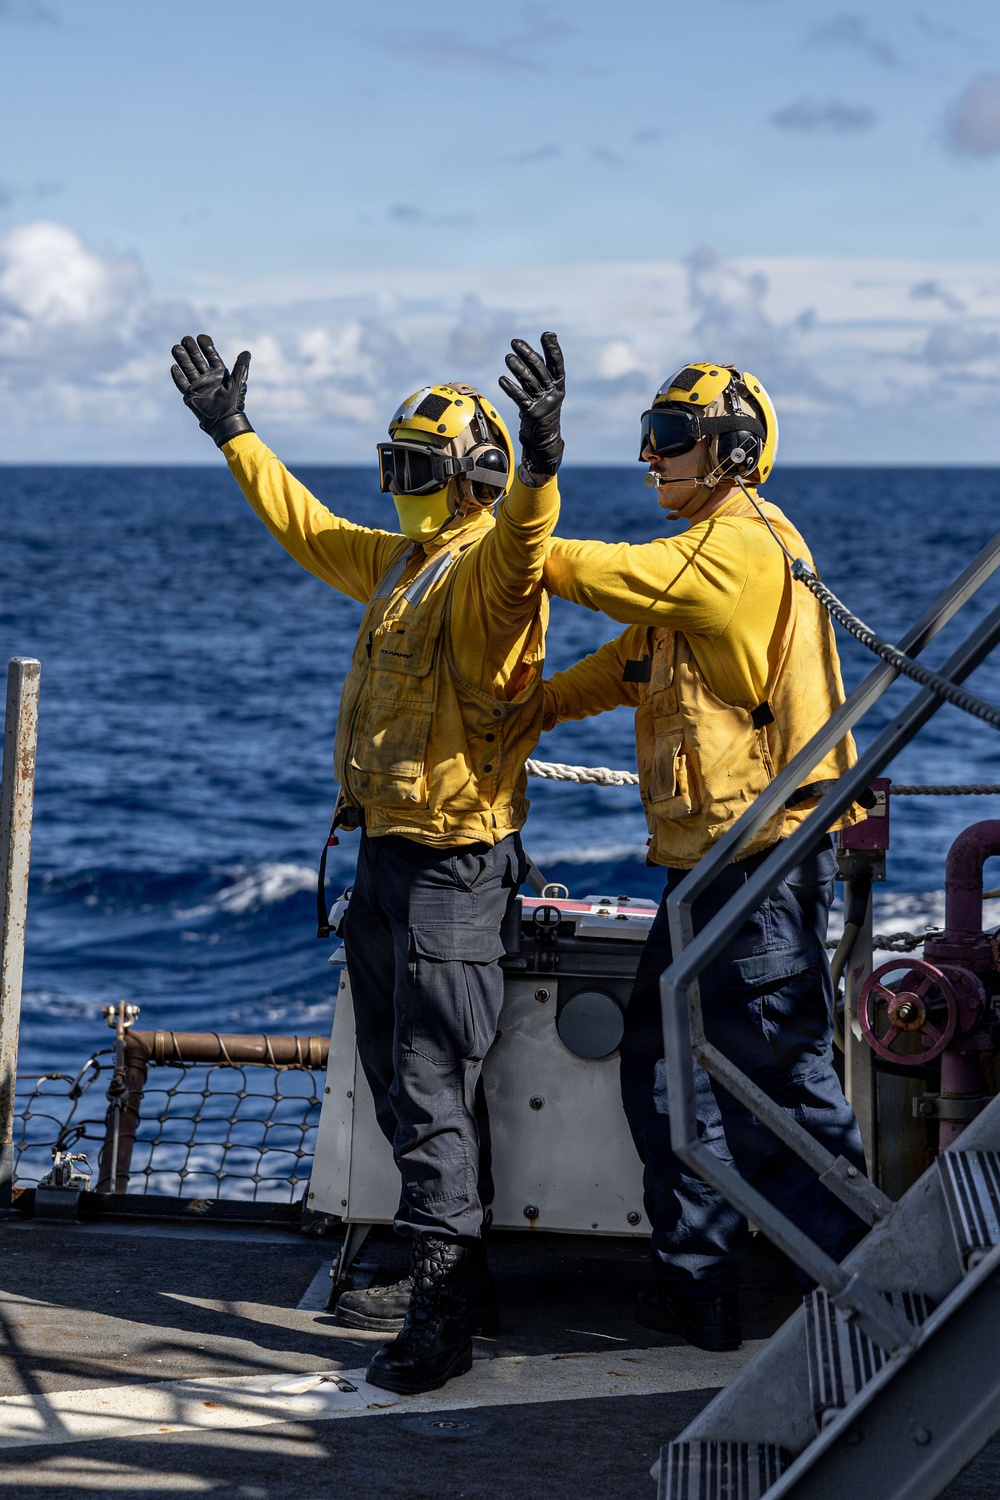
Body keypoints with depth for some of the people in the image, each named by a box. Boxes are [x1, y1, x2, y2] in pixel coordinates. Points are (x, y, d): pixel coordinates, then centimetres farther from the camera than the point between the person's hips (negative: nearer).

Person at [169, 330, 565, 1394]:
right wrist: (233, 433, 32)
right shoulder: (397, 564, 15)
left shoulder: (486, 572, -14)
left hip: (452, 864, -10)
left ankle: (439, 1315, -5)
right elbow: (308, 526, 29)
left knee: (432, 1085, -9)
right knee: (396, 1077, 16)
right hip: (387, 854, 10)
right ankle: (452, 1273, 28)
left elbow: (520, 544, -38)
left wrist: (538, 459, -56)